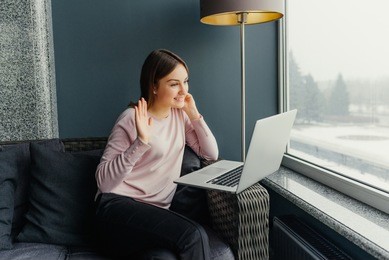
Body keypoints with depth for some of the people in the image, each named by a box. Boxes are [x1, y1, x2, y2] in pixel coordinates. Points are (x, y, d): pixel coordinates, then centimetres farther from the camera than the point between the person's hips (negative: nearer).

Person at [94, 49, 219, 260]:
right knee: (193, 235, -27)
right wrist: (141, 142, -28)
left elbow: (211, 154, 8)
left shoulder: (179, 115, 10)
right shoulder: (132, 118, -9)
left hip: (154, 212, 5)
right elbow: (103, 181, -16)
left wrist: (194, 115, -1)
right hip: (119, 207, -5)